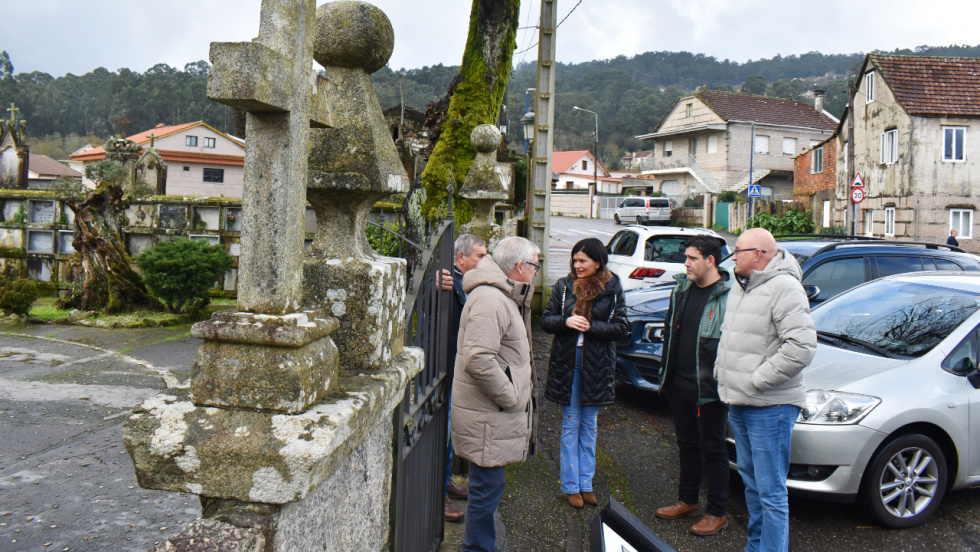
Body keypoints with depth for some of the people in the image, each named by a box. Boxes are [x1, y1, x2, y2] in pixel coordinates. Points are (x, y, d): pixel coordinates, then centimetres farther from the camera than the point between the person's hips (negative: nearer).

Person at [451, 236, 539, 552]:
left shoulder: (504, 296, 14)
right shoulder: (490, 300, -22)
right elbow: (478, 361, -30)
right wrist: (511, 397, -22)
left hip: (495, 410, 11)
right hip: (487, 415, -11)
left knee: (487, 486, 21)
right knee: (487, 487, 1)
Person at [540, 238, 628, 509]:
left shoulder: (613, 289, -2)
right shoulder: (563, 286, 1)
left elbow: (621, 327, -5)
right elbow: (545, 319, 2)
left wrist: (591, 327, -18)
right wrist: (565, 321, -18)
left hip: (597, 365, 0)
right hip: (567, 362, 0)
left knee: (589, 425, 11)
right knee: (570, 424, 6)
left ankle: (585, 483, 22)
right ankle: (571, 485, 15)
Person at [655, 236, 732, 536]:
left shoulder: (729, 296, -13)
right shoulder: (681, 289, 9)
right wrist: (665, 371, 16)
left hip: (709, 389, -7)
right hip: (679, 385, 7)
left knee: (713, 450, 6)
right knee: (687, 444, 19)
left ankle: (717, 512, 19)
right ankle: (687, 500, 35)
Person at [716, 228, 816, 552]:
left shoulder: (784, 289, -17)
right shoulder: (740, 287, 13)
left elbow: (802, 347, -25)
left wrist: (756, 381, -20)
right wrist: (723, 375, 14)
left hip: (770, 407, -9)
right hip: (738, 403, 9)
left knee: (770, 492, -3)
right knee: (751, 481, 21)